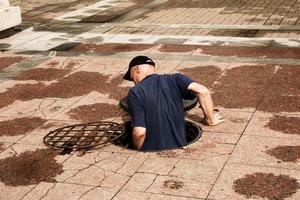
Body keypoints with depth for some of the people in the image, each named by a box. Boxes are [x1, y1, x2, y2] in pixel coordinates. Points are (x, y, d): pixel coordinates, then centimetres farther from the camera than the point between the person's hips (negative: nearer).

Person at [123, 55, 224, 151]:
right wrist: (210, 120, 2)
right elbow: (202, 91, -12)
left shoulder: (135, 92, -7)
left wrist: (138, 150, 4)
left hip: (152, 151, -3)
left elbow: (139, 132, -15)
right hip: (179, 147, 4)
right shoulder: (175, 79, 2)